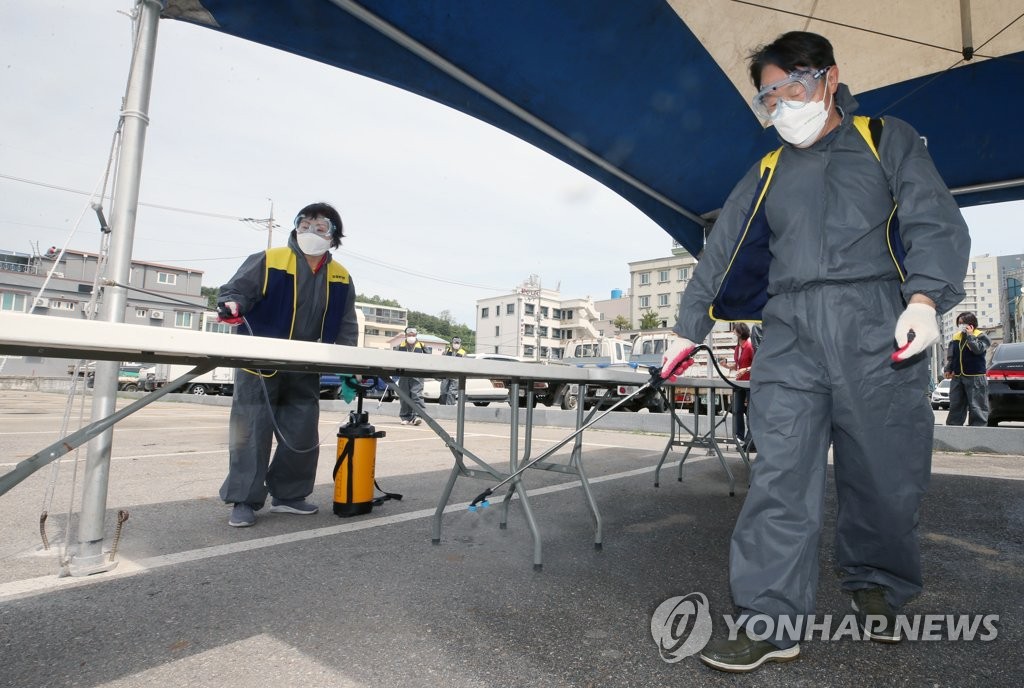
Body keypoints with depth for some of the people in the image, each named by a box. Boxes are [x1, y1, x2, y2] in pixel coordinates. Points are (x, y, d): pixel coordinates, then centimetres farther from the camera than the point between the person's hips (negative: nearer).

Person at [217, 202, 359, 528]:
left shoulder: (341, 279, 5)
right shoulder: (268, 261, -8)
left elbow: (346, 327, 10)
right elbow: (234, 290, -5)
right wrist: (232, 305, -28)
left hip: (305, 372, 4)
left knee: (303, 434, 8)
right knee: (251, 431, -2)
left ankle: (288, 494, 26)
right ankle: (245, 500, 13)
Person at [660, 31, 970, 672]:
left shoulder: (887, 139, 14)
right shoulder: (767, 173, 22)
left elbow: (934, 221, 0)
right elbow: (722, 253, 18)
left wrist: (923, 298, -18)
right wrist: (689, 330, 15)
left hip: (876, 324, -1)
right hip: (790, 330, 2)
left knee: (885, 471, 4)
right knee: (781, 473, -8)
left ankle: (878, 592, 29)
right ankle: (771, 619, -3)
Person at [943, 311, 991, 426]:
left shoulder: (981, 336, -1)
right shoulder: (955, 338, 13)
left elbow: (978, 349, -22)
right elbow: (950, 356, 16)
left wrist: (970, 335, -14)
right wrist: (947, 369, 5)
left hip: (975, 378, -5)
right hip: (957, 378, 5)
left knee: (977, 408, -2)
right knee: (955, 407, 9)